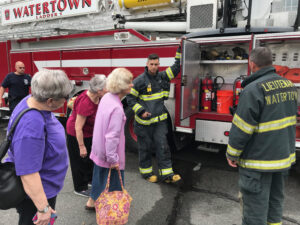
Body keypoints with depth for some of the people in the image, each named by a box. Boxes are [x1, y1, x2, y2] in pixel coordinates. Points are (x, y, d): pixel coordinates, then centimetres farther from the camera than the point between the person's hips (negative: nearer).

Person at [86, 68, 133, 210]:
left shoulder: (106, 97, -2)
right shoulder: (117, 108, -30)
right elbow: (112, 136, -29)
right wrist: (113, 159, -20)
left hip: (99, 149, 9)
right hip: (109, 152, -9)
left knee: (99, 175, 25)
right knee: (112, 178, 12)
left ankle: (92, 201, 45)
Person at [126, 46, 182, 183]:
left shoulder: (162, 76, 6)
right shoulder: (139, 81, -9)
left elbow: (176, 68, 13)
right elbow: (131, 99, -7)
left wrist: (180, 51, 7)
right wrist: (141, 111, -18)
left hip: (160, 120, 4)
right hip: (144, 121, -4)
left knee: (162, 146, 5)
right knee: (145, 147, 9)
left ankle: (166, 174, 12)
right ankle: (146, 171, 27)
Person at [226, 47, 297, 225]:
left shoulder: (253, 89, -20)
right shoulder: (289, 85, 5)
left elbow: (242, 128, -20)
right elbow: (291, 119, 15)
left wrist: (232, 154, -8)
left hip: (259, 160, -8)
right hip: (285, 156, 8)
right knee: (276, 202, 24)